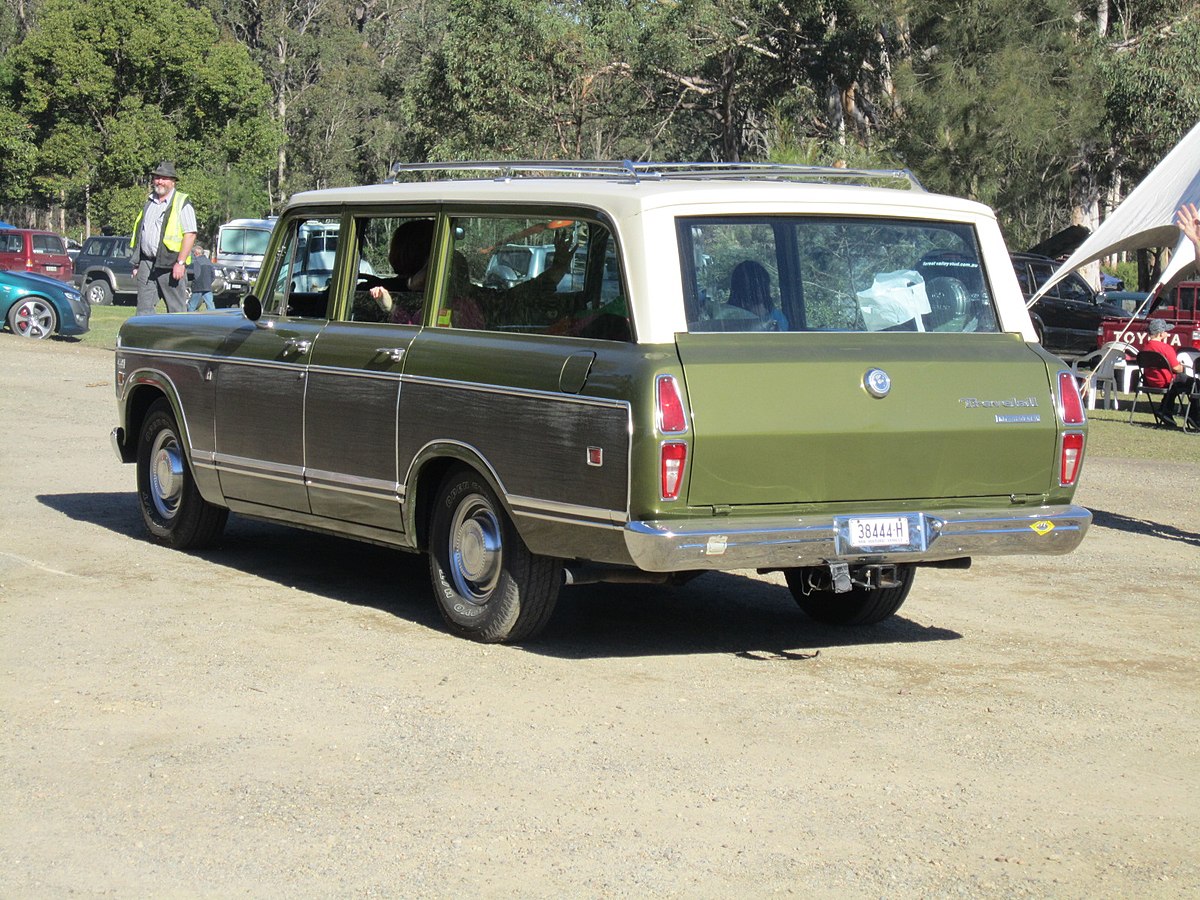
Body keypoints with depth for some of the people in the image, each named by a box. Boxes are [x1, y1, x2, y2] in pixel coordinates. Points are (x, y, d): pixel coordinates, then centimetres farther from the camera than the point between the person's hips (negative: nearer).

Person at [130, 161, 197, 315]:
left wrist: (180, 263, -19)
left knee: (176, 310, -2)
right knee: (144, 308, 1)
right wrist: (136, 263, 18)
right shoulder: (149, 202, 19)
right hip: (147, 264, 6)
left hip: (170, 264, -6)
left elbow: (190, 234, -11)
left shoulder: (182, 203, -3)